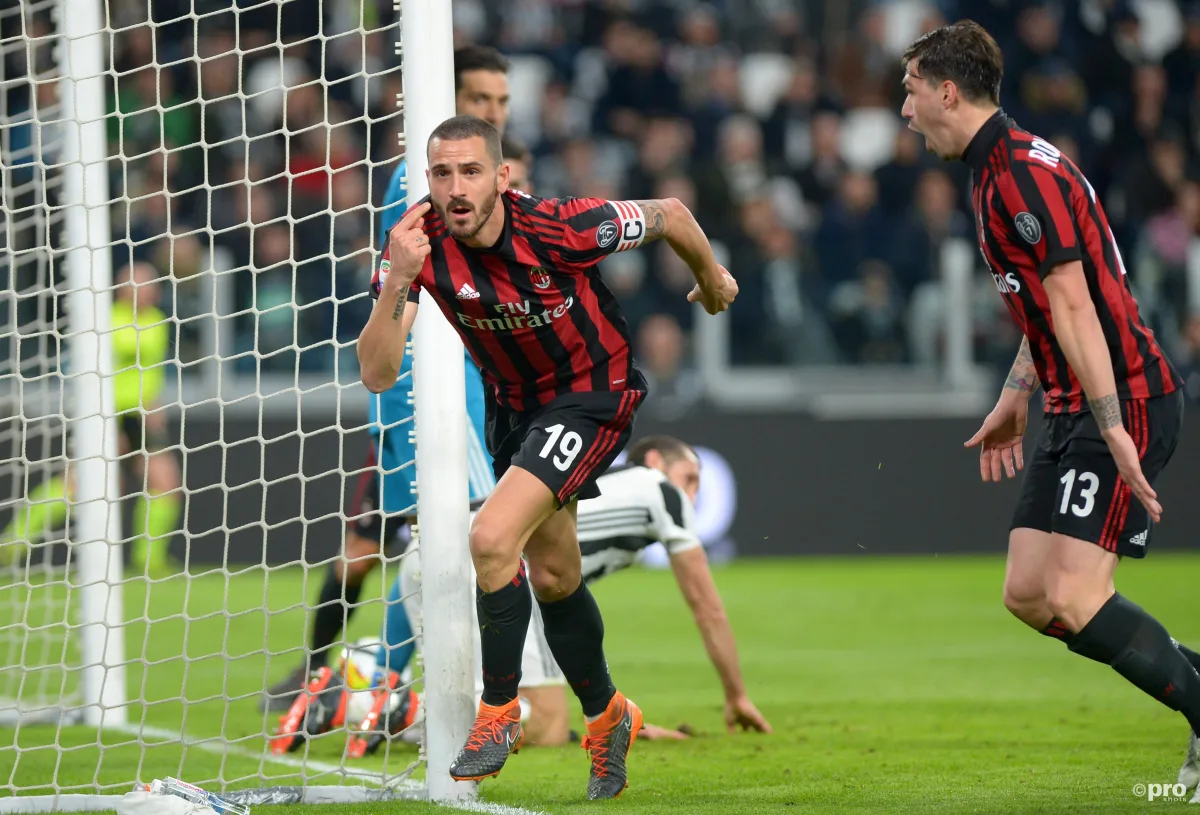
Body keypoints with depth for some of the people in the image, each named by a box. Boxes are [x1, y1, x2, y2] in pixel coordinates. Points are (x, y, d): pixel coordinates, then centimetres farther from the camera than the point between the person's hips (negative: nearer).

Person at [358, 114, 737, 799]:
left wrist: (712, 279, 8)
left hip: (594, 394, -6)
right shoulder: (419, 244, -20)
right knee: (552, 578, 19)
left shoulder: (560, 229, -30)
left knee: (492, 539, -23)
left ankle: (500, 712, -3)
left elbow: (672, 214, -11)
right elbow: (378, 375, -26)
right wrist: (396, 282, -41)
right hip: (515, 403, 6)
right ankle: (608, 718, 42)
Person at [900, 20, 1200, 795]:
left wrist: (1116, 431, -26)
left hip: (1128, 400, -10)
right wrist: (1015, 400, 26)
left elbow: (1074, 306, -23)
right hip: (1078, 410, 10)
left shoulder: (1024, 171, -17)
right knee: (1028, 593, 5)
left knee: (1073, 597, -16)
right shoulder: (998, 170, 16)